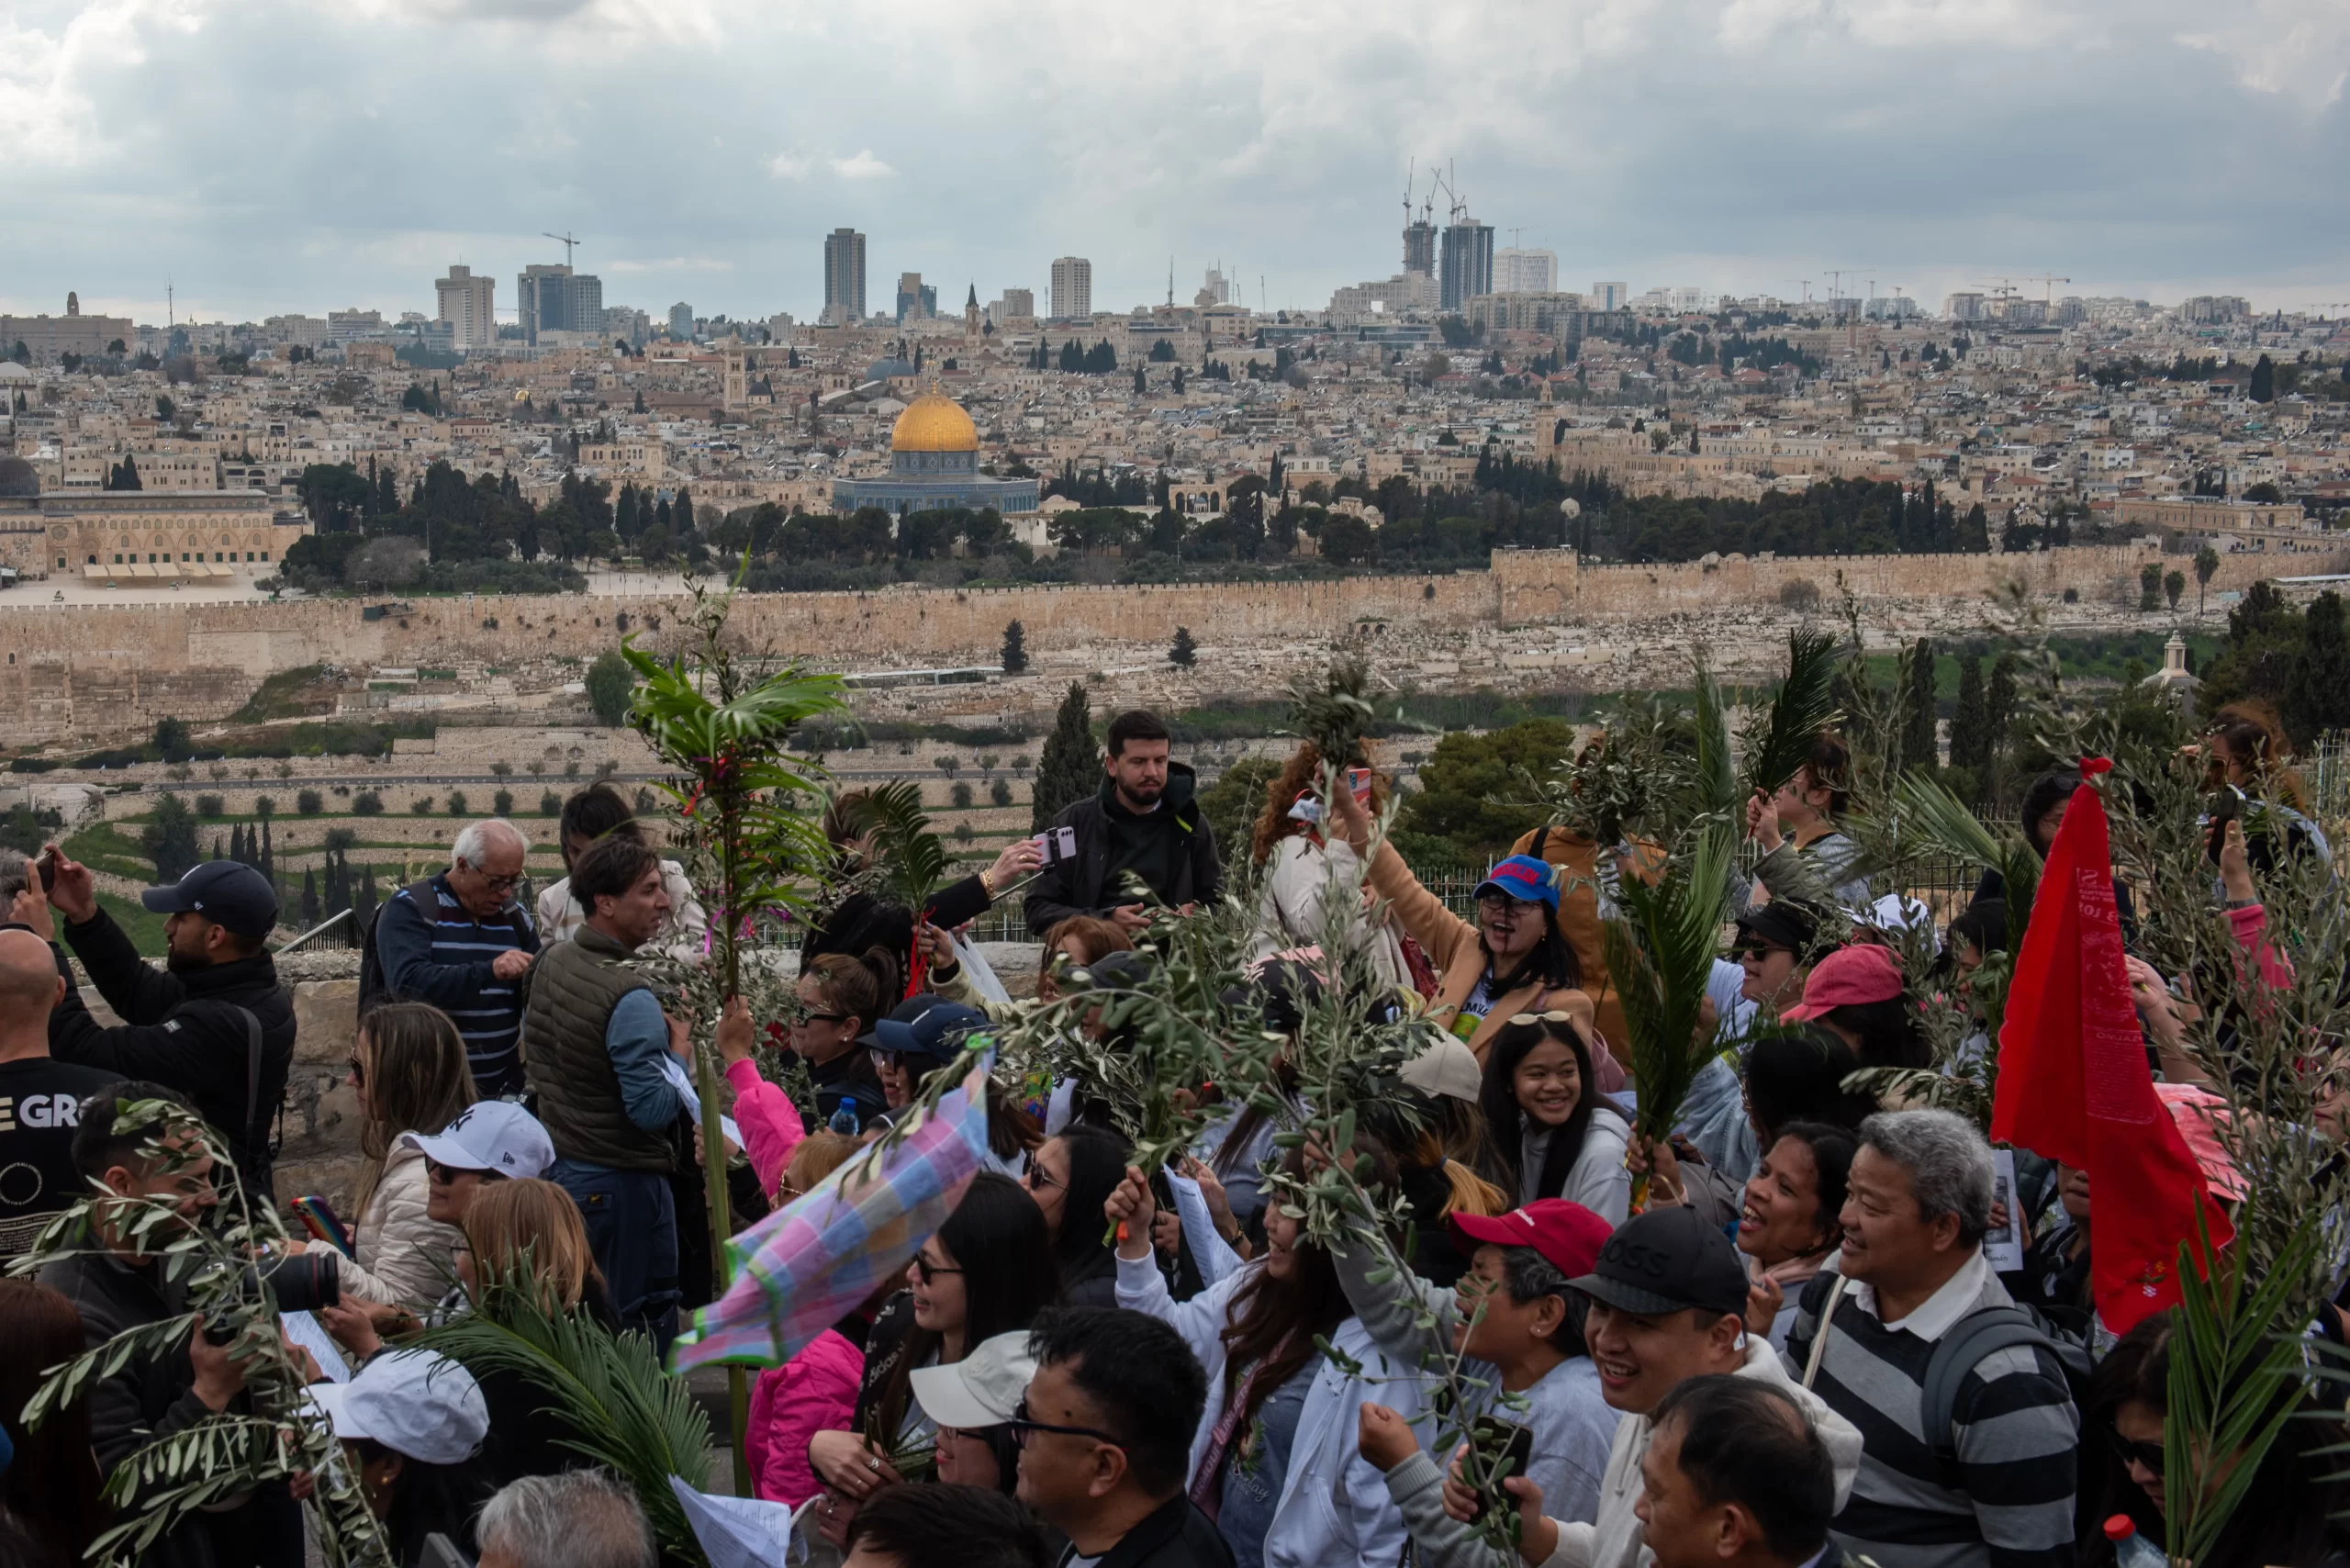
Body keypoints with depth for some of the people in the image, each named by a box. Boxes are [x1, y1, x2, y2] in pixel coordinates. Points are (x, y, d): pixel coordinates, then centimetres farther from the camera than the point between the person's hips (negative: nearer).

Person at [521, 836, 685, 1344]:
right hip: (620, 1180, -9)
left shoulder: (552, 961, 3)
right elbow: (650, 1109, -26)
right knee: (649, 1321, 0)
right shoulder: (630, 1000, -24)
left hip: (559, 1165, 9)